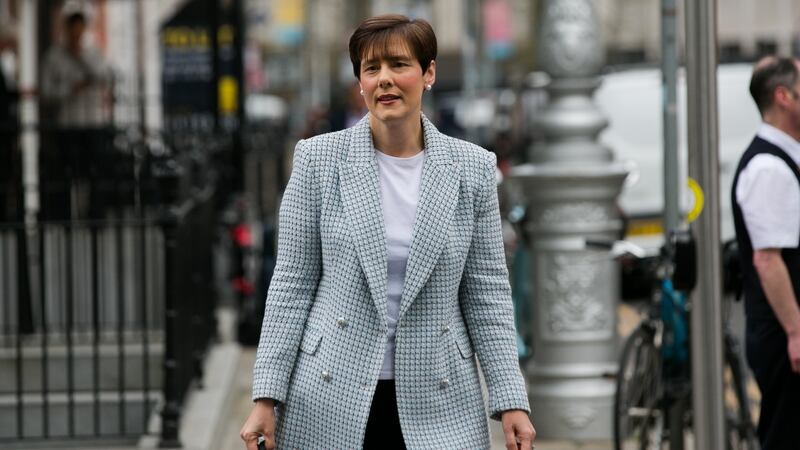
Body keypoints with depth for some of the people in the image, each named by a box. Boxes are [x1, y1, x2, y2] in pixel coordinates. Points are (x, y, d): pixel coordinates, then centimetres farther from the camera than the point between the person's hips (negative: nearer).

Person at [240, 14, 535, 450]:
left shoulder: (472, 168, 3)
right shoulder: (319, 159, 0)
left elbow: (487, 292, 6)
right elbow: (292, 284, 2)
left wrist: (511, 400, 0)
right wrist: (266, 397, -4)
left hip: (439, 406, 1)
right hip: (330, 403, -1)